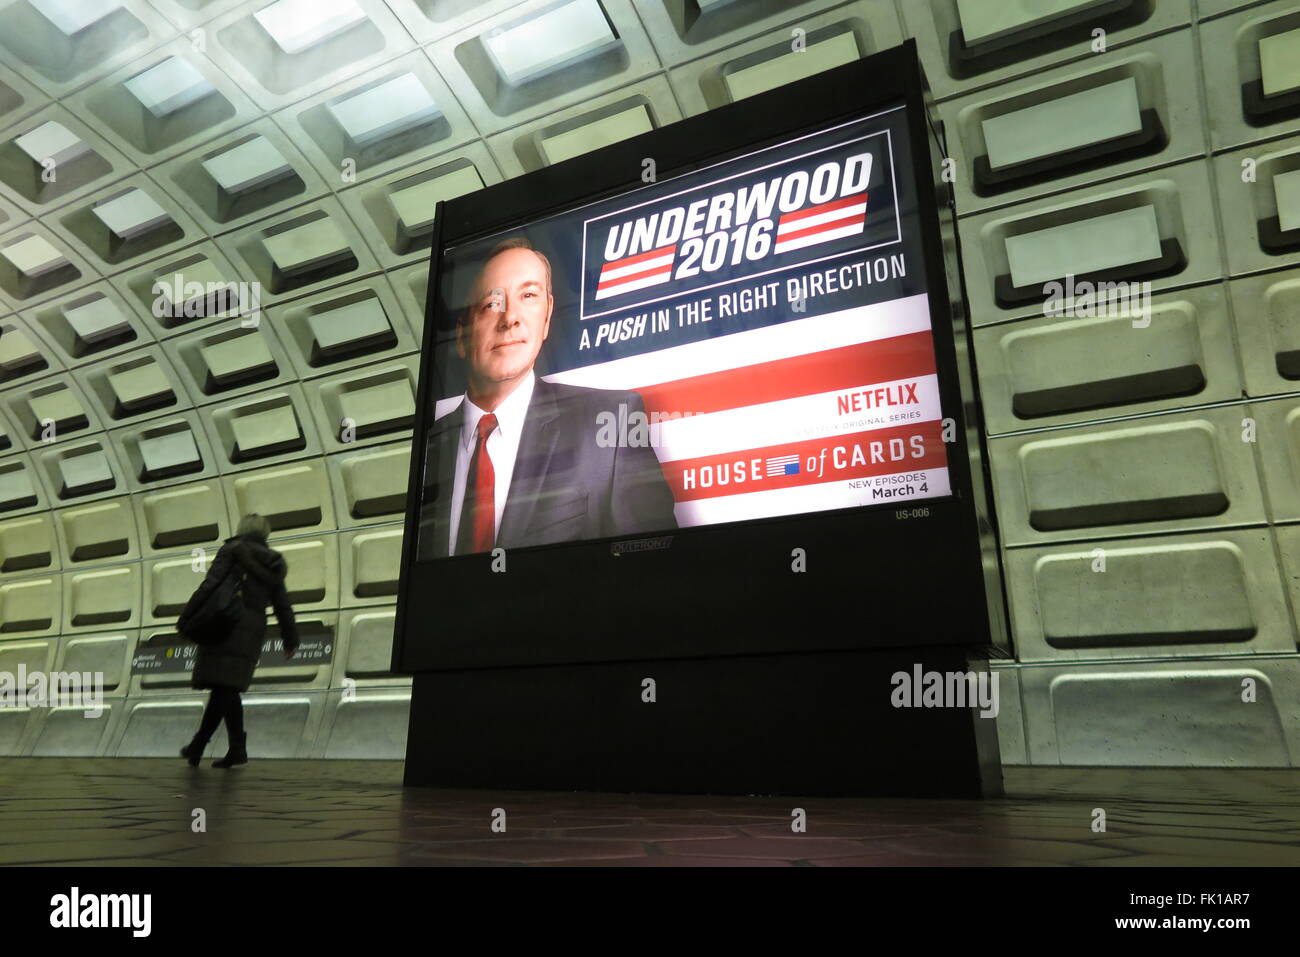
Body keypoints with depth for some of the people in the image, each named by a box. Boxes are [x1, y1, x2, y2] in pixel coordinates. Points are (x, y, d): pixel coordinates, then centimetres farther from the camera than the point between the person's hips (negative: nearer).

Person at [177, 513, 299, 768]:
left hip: (226, 624, -5)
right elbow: (283, 607, 13)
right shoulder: (272, 563, 16)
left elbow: (209, 585, -11)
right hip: (253, 630, 5)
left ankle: (237, 747, -12)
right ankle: (197, 746, 17)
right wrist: (291, 639, 19)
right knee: (223, 686, 12)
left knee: (226, 686, -5)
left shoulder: (232, 550, 2)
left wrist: (185, 618, -8)